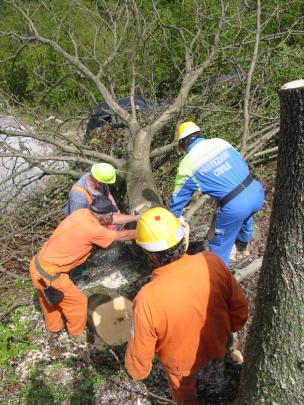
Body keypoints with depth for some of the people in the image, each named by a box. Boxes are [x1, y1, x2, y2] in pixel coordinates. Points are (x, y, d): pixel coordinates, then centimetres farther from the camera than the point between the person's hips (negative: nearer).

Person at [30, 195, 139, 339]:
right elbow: (122, 236, -11)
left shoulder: (82, 212, -2)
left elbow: (114, 218, 10)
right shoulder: (92, 230, -25)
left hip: (38, 264, 8)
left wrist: (138, 217, 15)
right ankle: (77, 330, 39)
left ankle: (53, 326, 55)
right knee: (78, 301, 14)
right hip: (48, 274, -8)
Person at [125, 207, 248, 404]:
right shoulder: (212, 262, -29)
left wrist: (137, 371, 1)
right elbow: (239, 305, -11)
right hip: (217, 344, 3)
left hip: (182, 362, -2)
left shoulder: (147, 299, -38)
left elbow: (140, 351, -22)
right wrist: (232, 327, 10)